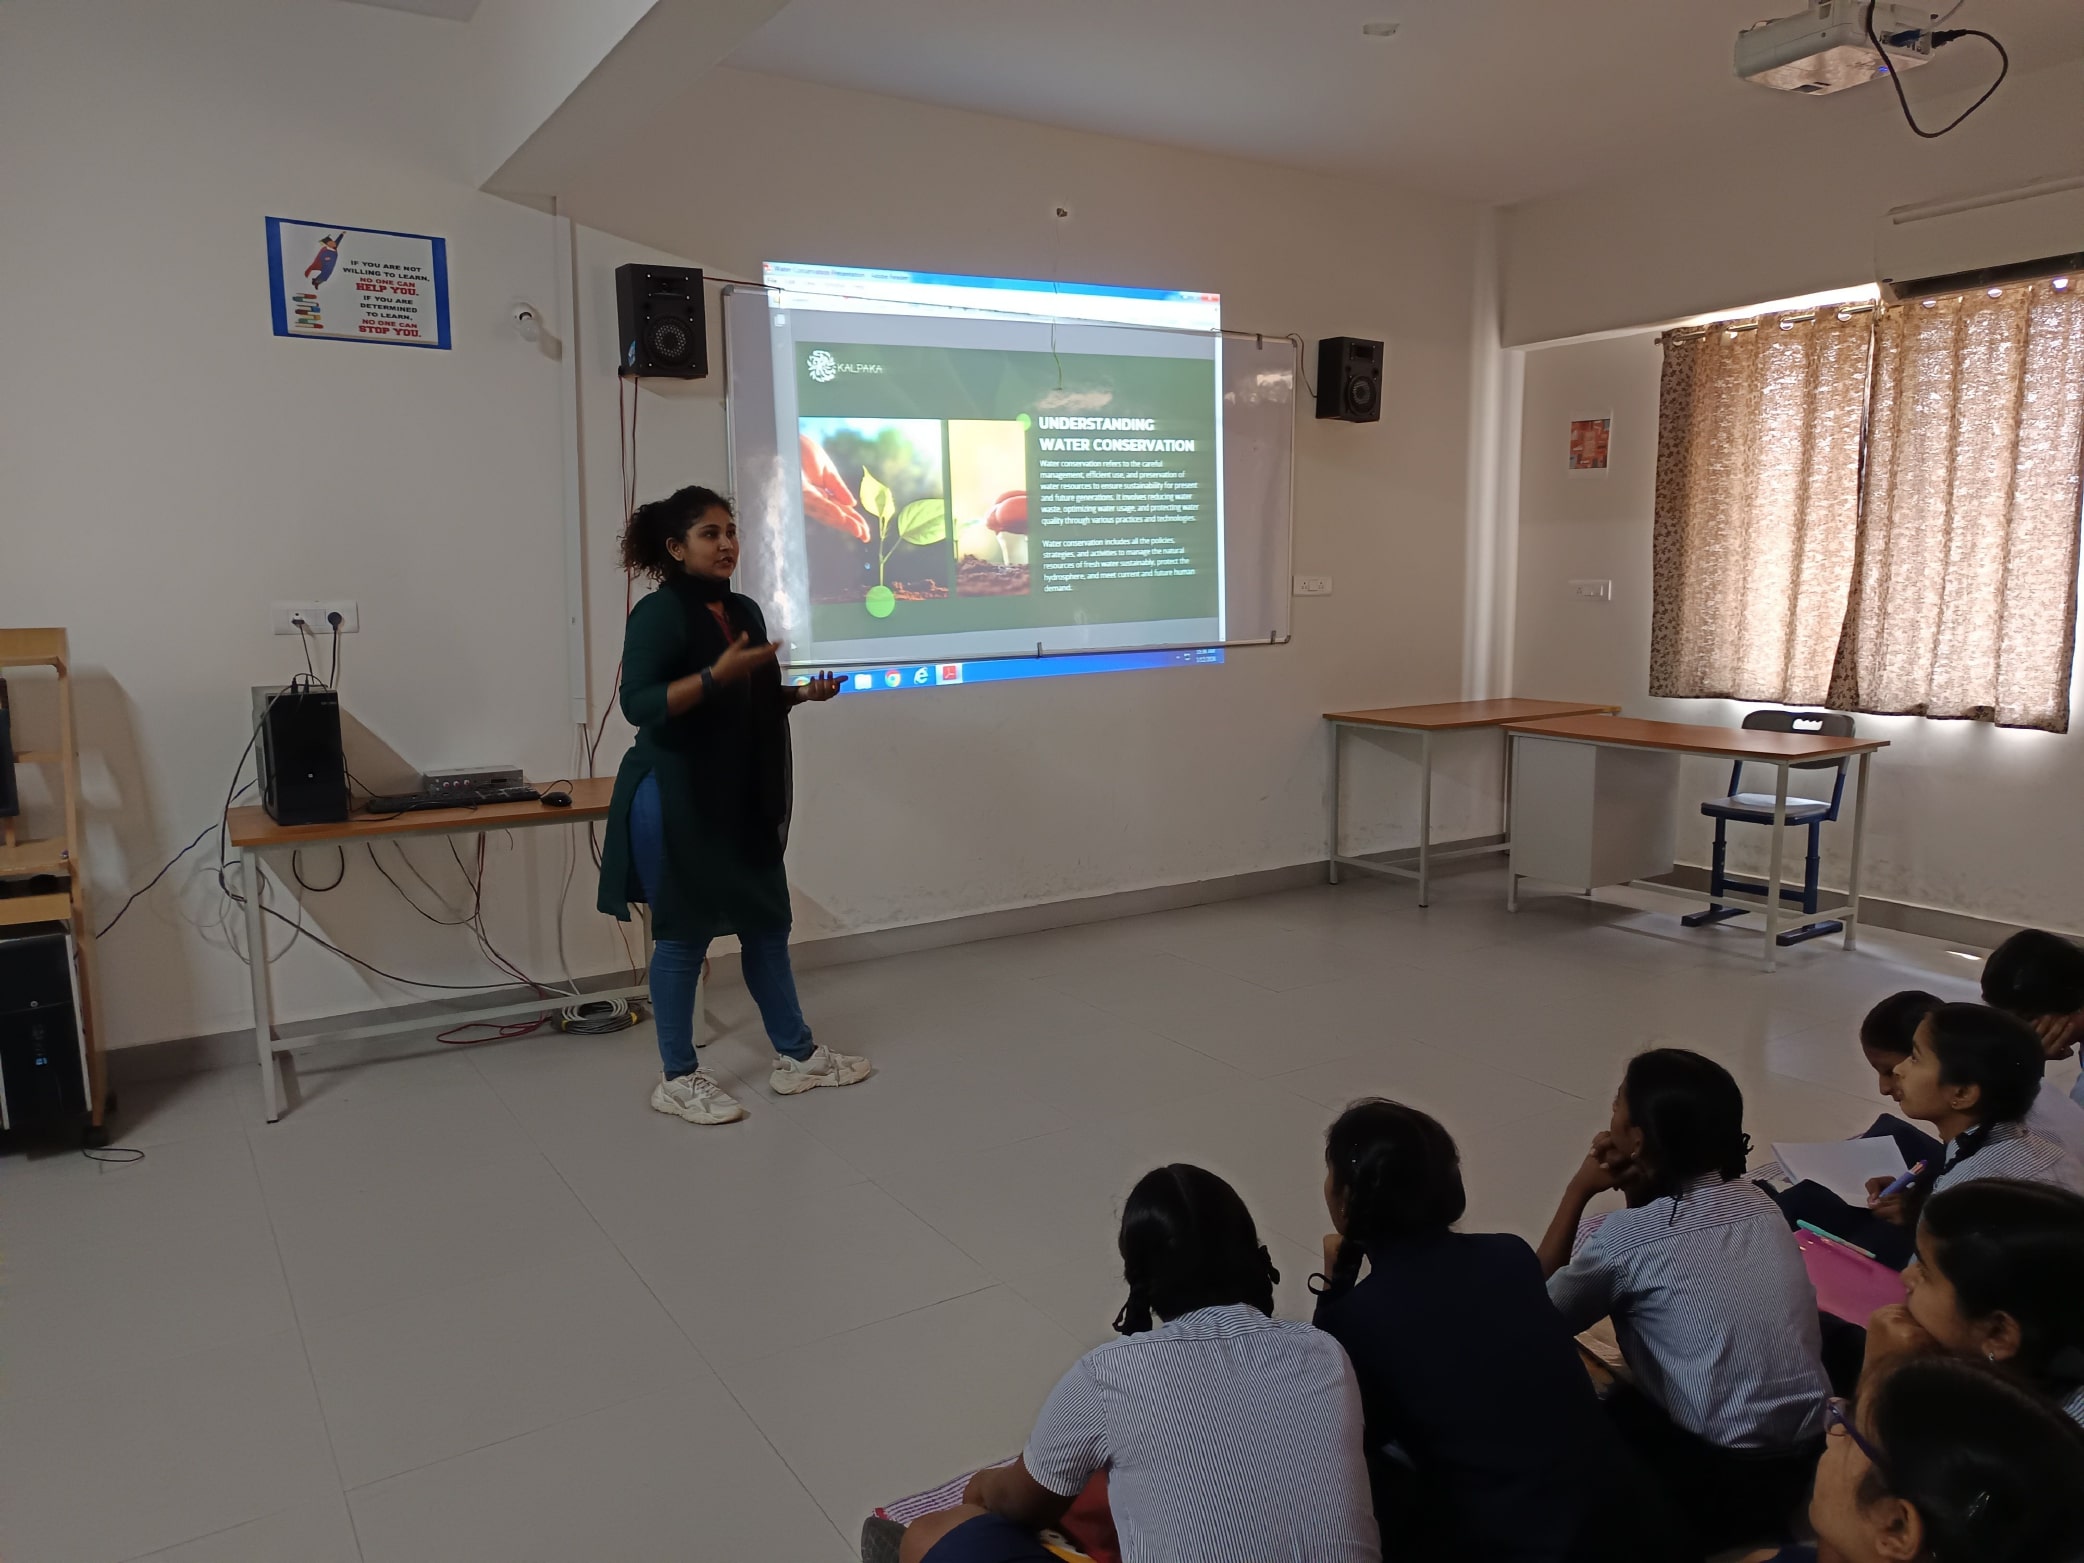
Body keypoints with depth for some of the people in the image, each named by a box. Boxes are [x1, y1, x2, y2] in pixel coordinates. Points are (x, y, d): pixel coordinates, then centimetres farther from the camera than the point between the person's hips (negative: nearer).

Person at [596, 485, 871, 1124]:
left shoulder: (745, 611, 10)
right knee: (684, 933, 1)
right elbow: (639, 705, -22)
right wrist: (717, 674, -30)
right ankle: (677, 1078, 16)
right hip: (675, 798, -8)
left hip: (741, 798, 8)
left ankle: (796, 1056, 25)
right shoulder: (658, 613, -13)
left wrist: (802, 693, 2)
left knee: (767, 922, 12)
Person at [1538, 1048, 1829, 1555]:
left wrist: (1579, 1188, -3)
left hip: (1725, 1484, -6)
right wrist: (1636, 1185, 1)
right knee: (1622, 1401, 24)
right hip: (1806, 1458, 6)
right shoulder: (1754, 1199, 0)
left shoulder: (1626, 1236, -19)